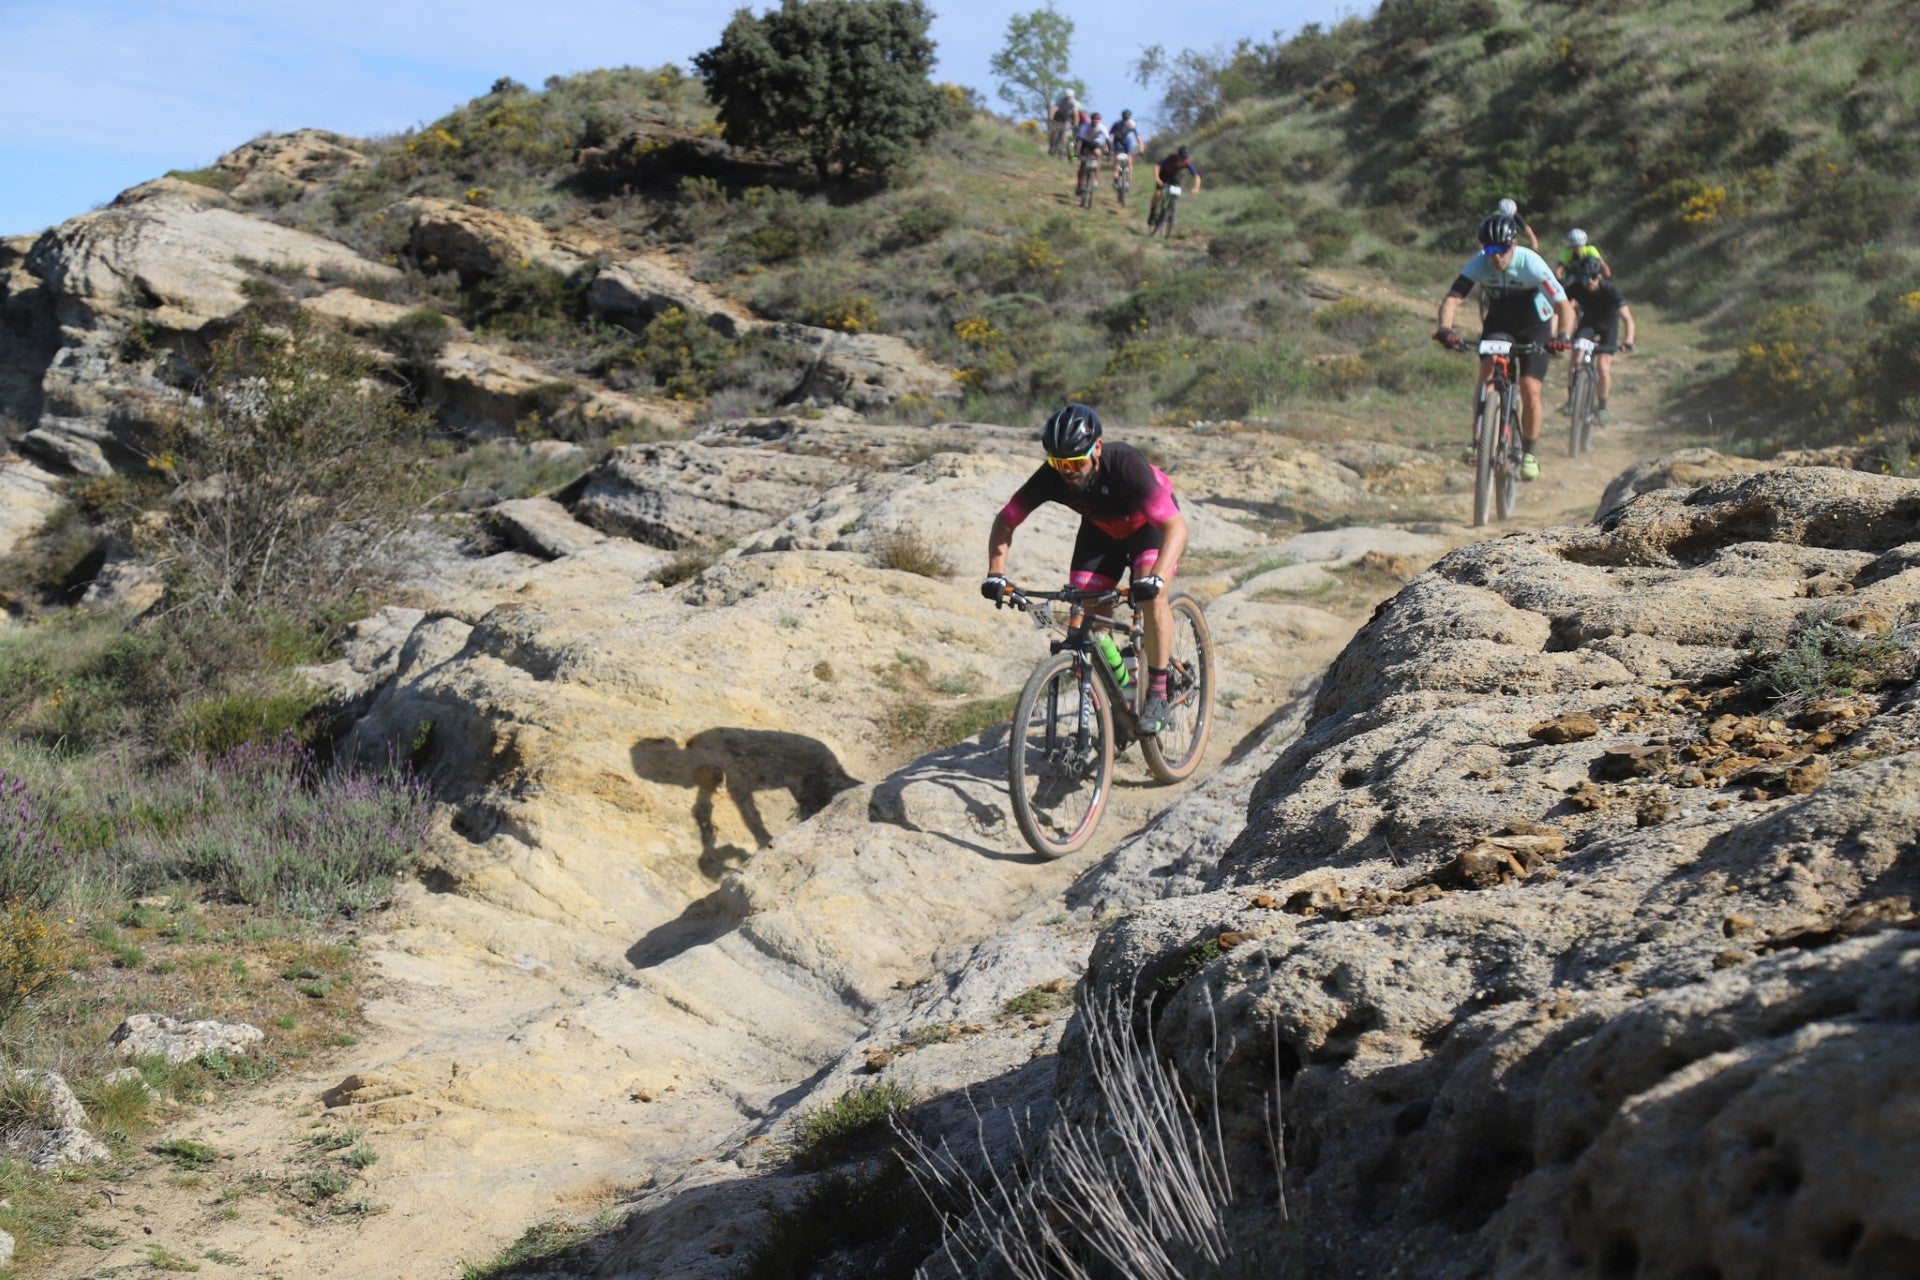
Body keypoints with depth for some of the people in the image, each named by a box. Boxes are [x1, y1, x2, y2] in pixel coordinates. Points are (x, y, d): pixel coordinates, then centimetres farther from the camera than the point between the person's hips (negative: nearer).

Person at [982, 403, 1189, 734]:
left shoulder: (1126, 465, -40)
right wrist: (996, 573, -32)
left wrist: (1155, 578, -59)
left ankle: (1158, 694, -16)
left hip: (1149, 523, -4)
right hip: (1100, 529, 4)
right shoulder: (1050, 477, -29)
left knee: (1151, 595, -27)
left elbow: (1176, 527, -44)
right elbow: (1005, 521, -17)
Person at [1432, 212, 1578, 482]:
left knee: (1530, 391, -11)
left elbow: (1564, 306, -35)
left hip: (1535, 327, -2)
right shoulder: (1478, 263, -22)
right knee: (1487, 370, -24)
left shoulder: (1530, 263, -30)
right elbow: (1452, 298, -30)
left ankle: (1529, 453, 8)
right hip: (1498, 324, 2)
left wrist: (1563, 336, -53)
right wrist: (1445, 328, -50)